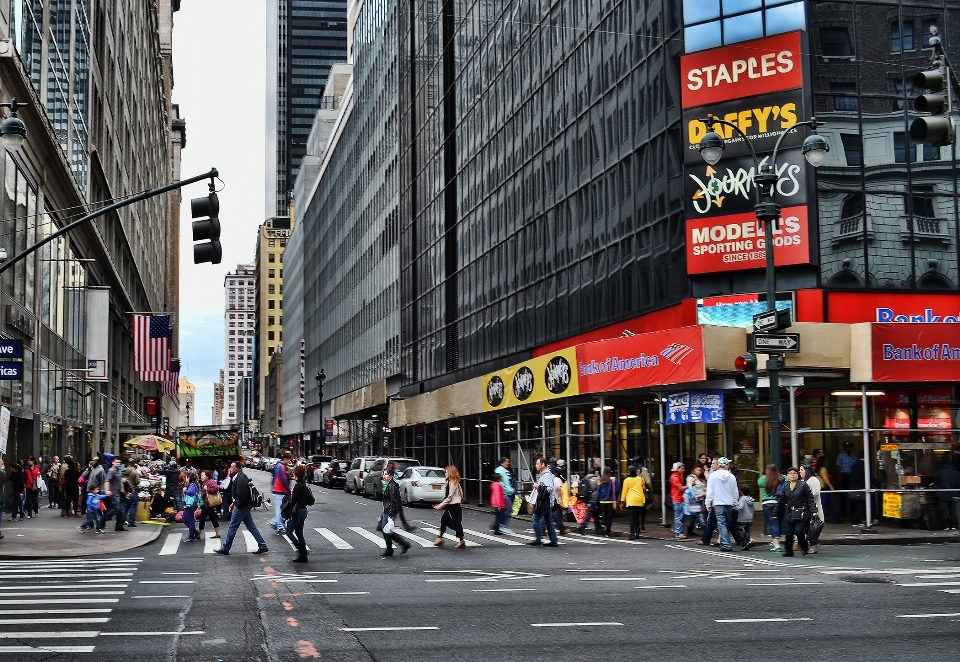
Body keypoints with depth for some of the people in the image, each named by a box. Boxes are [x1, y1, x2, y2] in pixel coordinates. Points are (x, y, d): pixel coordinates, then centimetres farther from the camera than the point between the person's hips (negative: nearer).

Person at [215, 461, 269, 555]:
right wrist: (234, 503, 15)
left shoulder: (241, 478, -19)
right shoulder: (240, 476, 14)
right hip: (245, 506, 10)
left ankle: (225, 549, 8)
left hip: (241, 506, -10)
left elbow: (241, 493, -28)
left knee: (232, 527, -1)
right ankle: (263, 547, 11)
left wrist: (237, 504, -16)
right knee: (251, 526, 11)